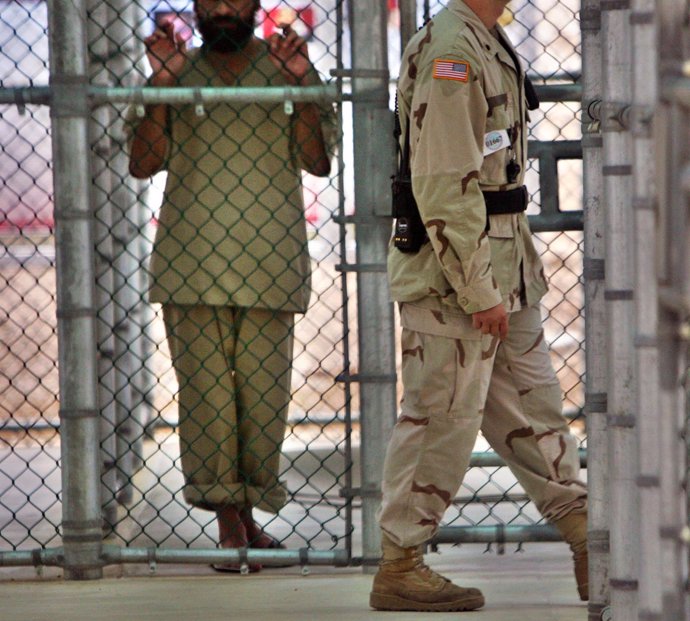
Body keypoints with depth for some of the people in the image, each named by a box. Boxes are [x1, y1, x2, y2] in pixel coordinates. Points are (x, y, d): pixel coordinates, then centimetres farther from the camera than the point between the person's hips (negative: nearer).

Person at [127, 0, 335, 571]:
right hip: (191, 262, 0)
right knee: (206, 390, -4)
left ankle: (248, 516, 14)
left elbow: (319, 161, 1)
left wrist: (299, 86, -11)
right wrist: (162, 85, -7)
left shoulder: (286, 68, 9)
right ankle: (227, 521, 0)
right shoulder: (179, 71, 11)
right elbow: (142, 162, 3)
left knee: (264, 391, 0)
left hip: (271, 262, 0)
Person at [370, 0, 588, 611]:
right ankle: (400, 568, 6)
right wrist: (479, 291, -22)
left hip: (501, 273, 10)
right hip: (455, 276, -10)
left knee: (533, 406, 12)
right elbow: (444, 187, -23)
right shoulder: (451, 51, -19)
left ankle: (592, 556, 18)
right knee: (442, 418, -3)